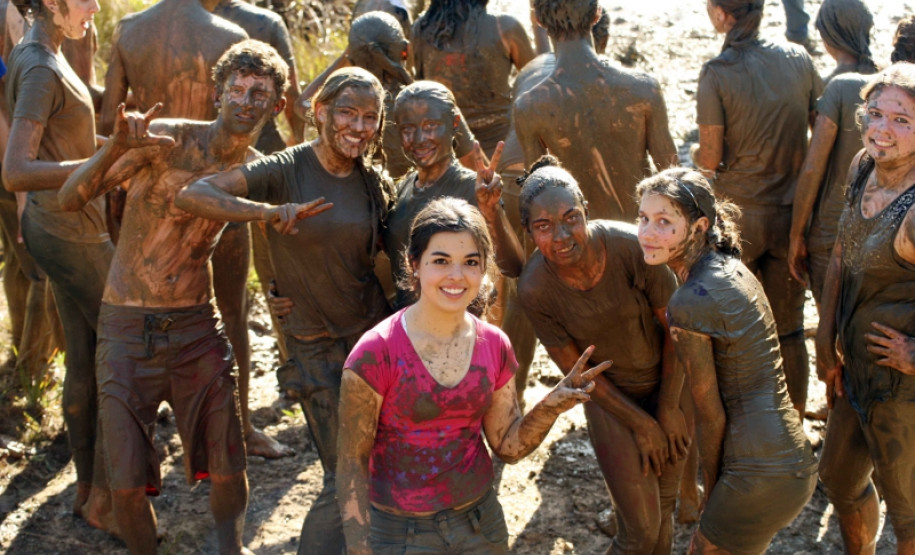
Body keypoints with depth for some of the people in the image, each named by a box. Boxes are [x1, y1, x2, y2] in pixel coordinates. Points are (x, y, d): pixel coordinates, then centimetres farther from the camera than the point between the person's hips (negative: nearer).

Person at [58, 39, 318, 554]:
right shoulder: (166, 138, -14)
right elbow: (70, 198, -17)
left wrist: (284, 213, -11)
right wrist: (116, 147, -35)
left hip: (197, 326, 3)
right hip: (127, 327, -3)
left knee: (228, 467, 3)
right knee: (128, 481, 0)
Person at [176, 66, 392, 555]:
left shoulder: (373, 182, 4)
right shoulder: (285, 170, -12)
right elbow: (192, 194, -21)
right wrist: (268, 211, -32)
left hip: (374, 332, 5)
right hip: (317, 345, -5)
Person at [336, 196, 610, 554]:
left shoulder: (494, 345, -3)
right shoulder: (376, 353, -18)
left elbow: (508, 446, 1)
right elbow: (352, 461, -11)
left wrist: (550, 407, -16)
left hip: (482, 523, 5)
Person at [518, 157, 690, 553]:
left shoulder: (631, 246, -27)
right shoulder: (535, 289, -25)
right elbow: (575, 370, -12)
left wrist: (669, 409, -7)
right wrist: (641, 424, -8)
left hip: (670, 384, 1)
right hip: (613, 399, -1)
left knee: (664, 509, 19)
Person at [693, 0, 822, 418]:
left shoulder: (716, 74, -14)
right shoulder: (798, 60, -2)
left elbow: (711, 158, -13)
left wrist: (696, 153, 10)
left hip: (738, 217, -3)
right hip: (790, 213, 3)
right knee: (788, 326, 14)